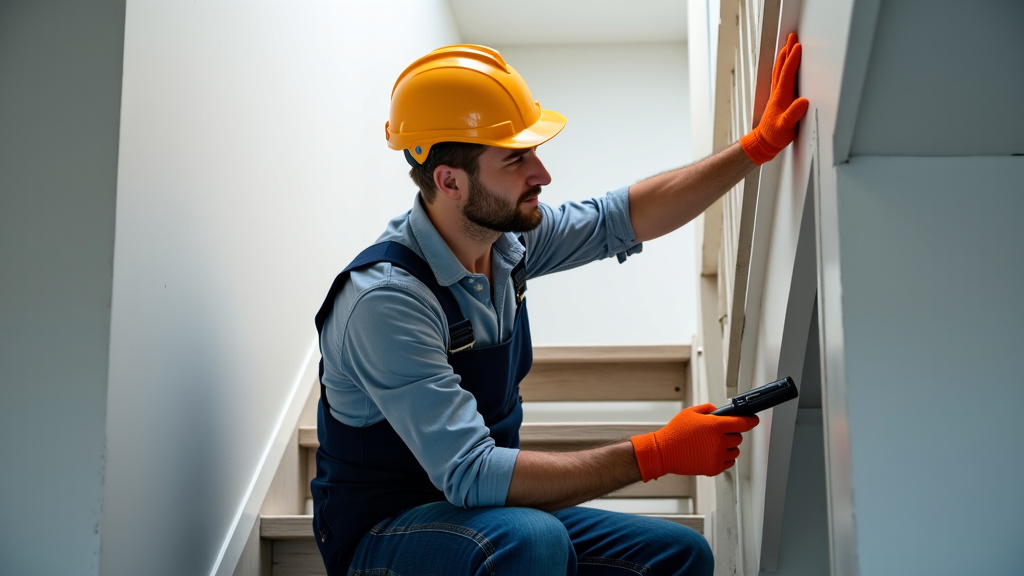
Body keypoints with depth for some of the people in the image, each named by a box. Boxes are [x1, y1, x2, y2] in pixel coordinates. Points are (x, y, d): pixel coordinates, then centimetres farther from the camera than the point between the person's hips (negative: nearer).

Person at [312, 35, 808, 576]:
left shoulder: (507, 236, -3)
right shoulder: (385, 299, -28)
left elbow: (626, 217, 11)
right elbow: (469, 475, -33)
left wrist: (758, 146, 6)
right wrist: (657, 453, -30)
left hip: (492, 509, 8)